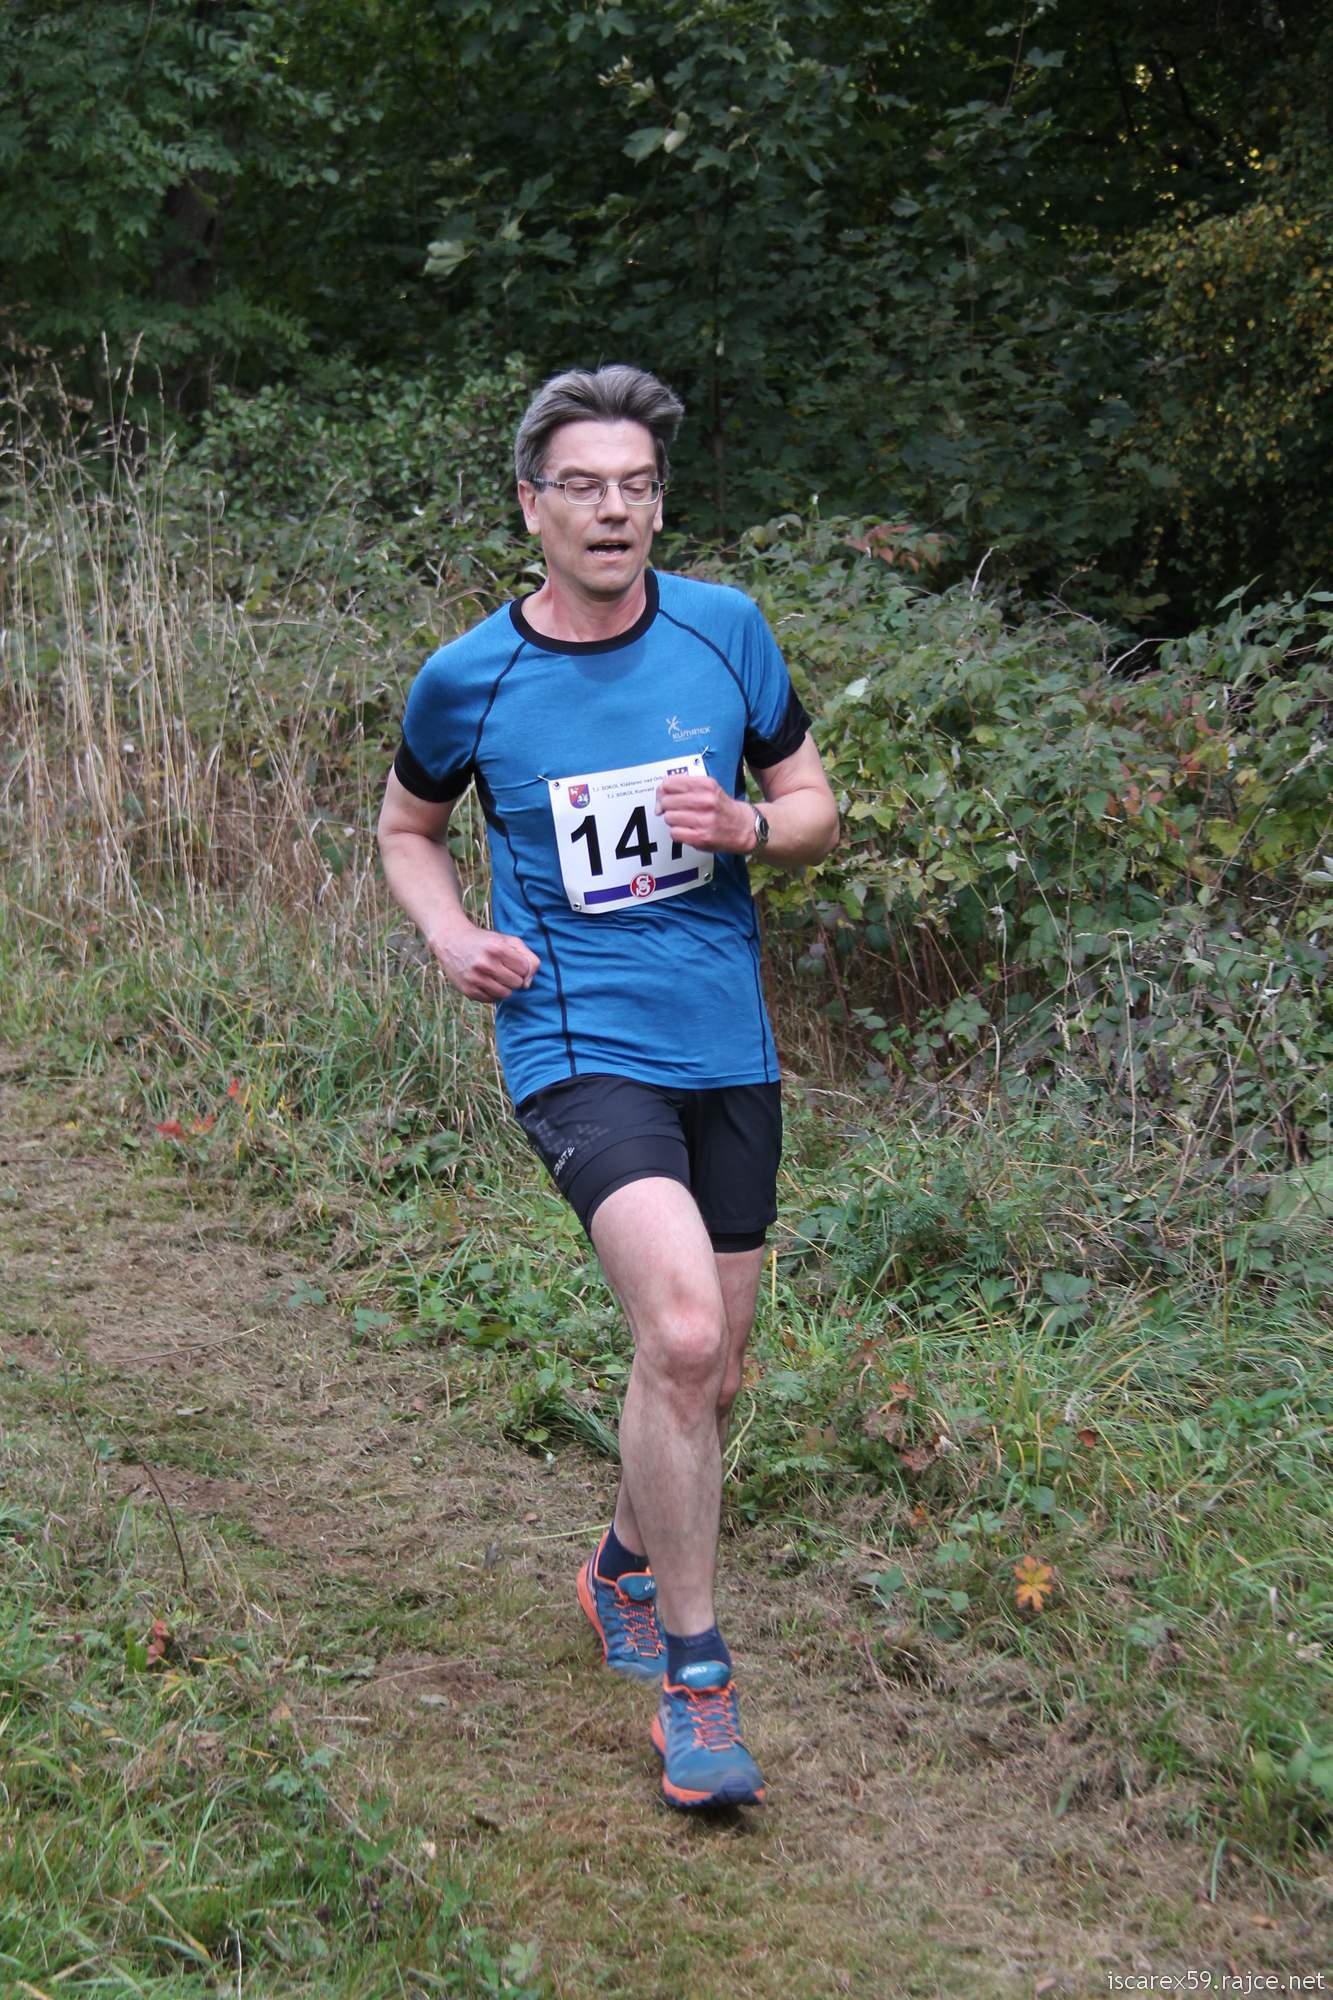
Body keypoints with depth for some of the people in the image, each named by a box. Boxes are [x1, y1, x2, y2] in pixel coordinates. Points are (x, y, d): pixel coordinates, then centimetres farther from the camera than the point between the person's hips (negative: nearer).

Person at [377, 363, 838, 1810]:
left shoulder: (724, 629, 1)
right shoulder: (466, 680, -3)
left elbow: (815, 807, 10)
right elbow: (405, 827, 15)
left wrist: (747, 828, -12)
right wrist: (451, 934, -5)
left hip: (728, 1044, 4)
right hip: (580, 1041, -4)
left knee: (711, 1374, 13)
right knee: (678, 1333, -24)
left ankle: (626, 1569, 42)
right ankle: (695, 1677, -8)